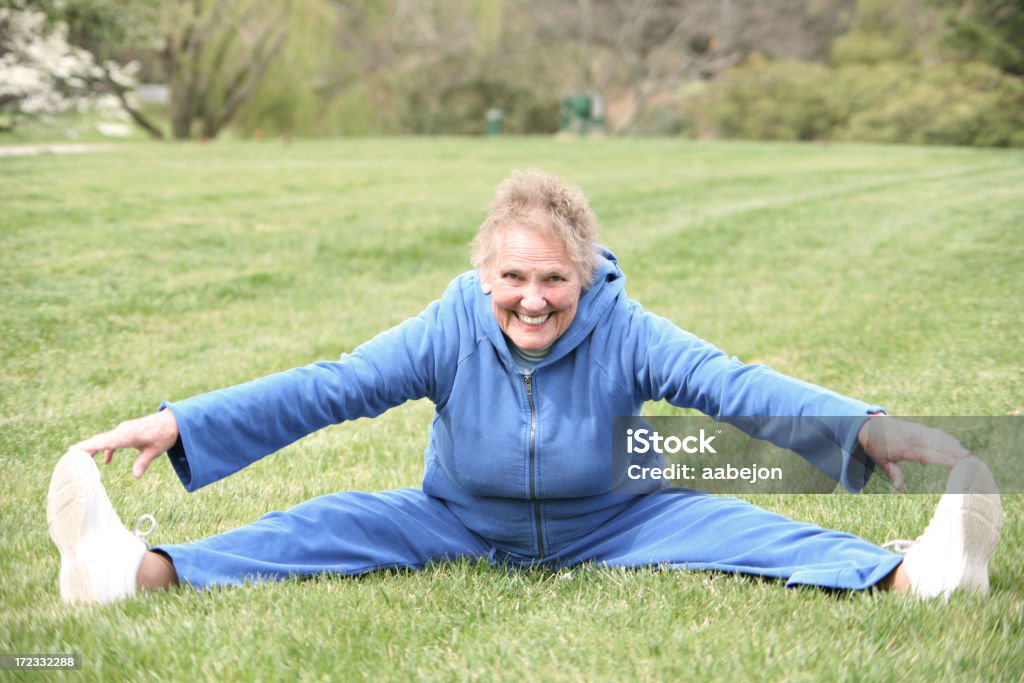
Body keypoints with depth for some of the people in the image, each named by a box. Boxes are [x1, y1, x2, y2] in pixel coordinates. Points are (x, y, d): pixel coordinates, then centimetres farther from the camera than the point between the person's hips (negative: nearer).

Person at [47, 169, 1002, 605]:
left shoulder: (625, 332, -21)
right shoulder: (450, 330, -20)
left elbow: (734, 382, -29)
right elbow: (326, 388, -23)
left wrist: (868, 428, -43)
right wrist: (179, 423, -31)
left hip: (607, 527, 0)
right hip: (460, 527, 0)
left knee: (727, 524, -23)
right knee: (339, 522, -20)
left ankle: (909, 575, -41)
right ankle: (143, 572, -35)